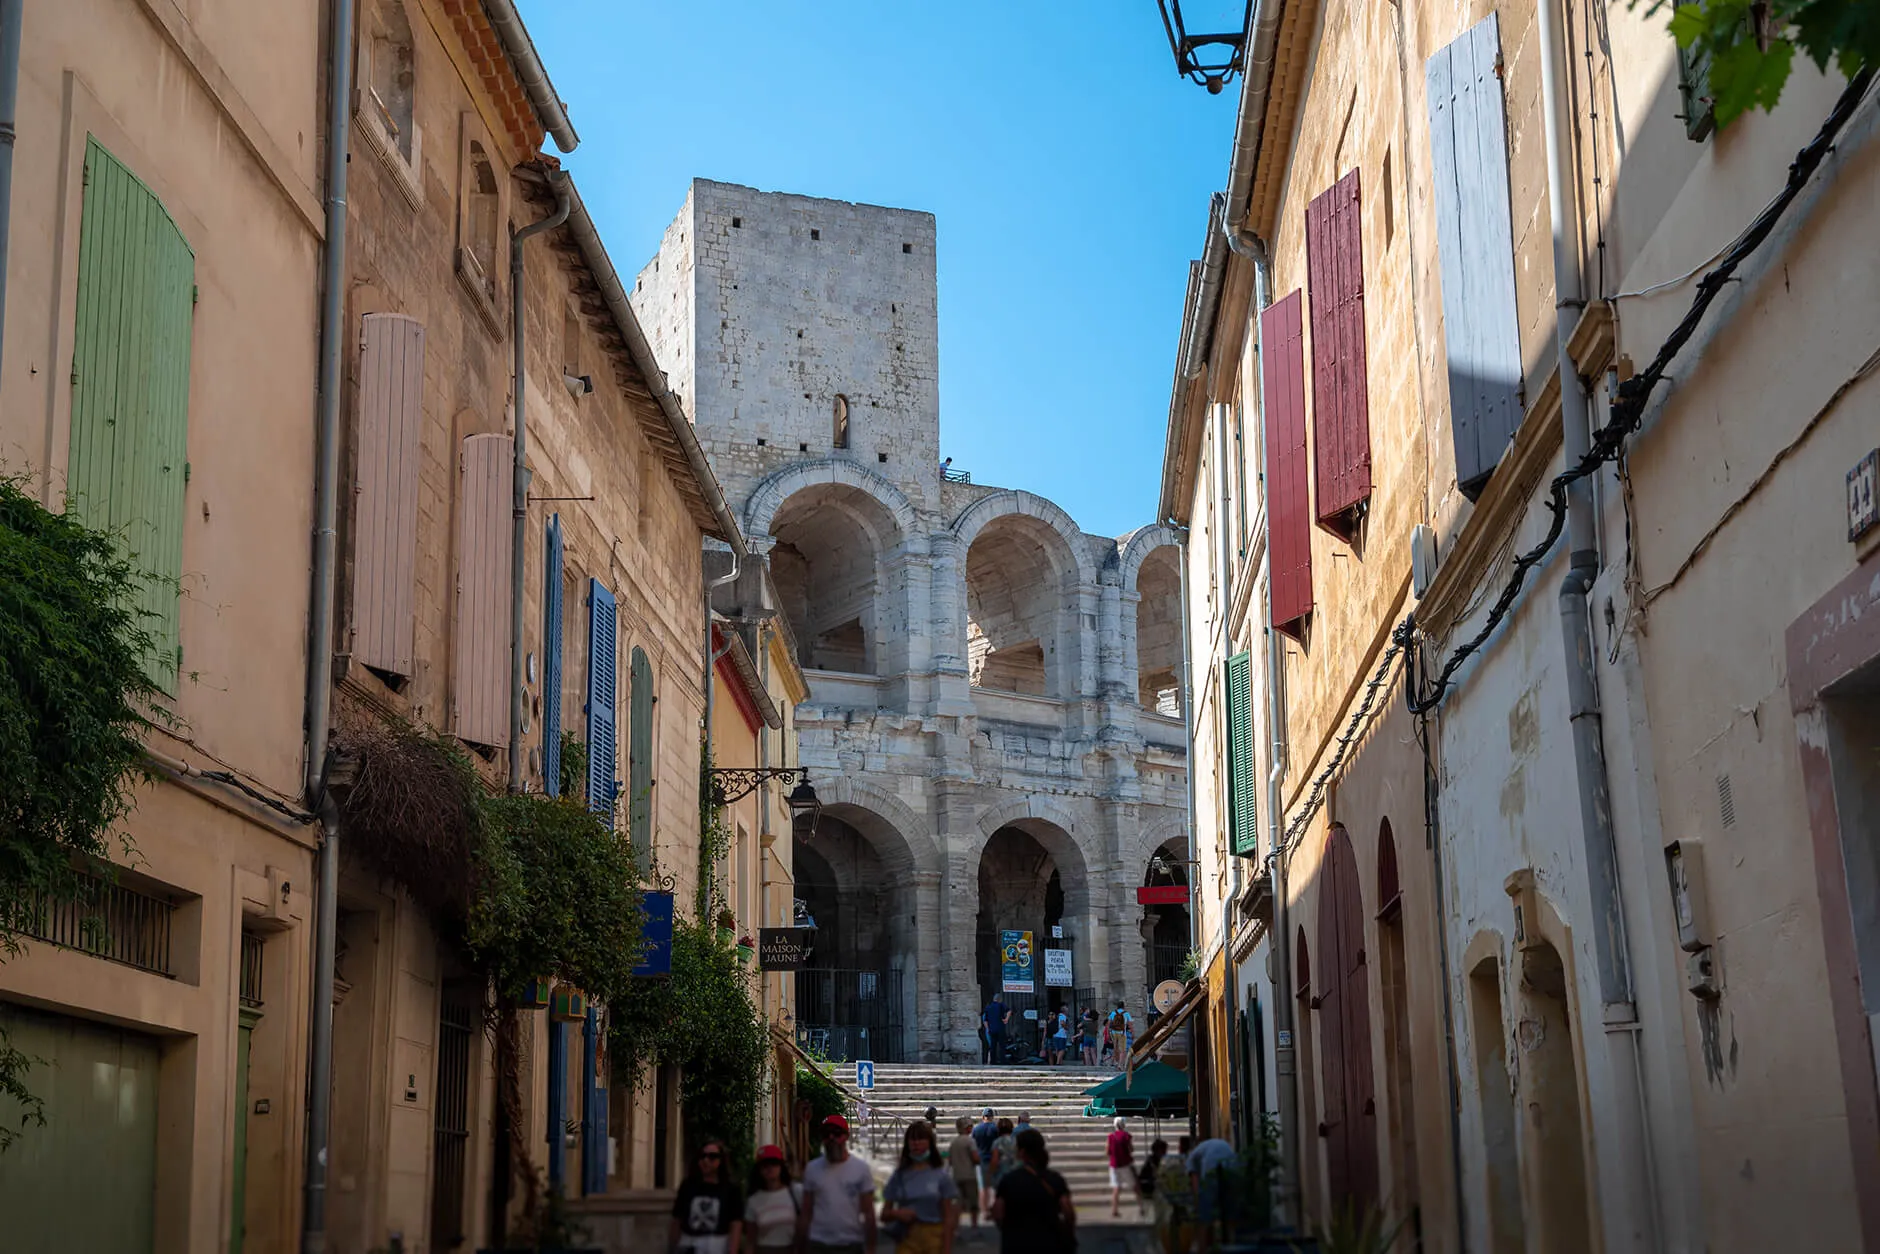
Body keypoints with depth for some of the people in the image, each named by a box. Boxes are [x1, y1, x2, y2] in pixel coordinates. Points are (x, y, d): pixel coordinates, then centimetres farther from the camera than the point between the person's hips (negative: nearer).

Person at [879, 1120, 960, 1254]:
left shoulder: (941, 1175, 1)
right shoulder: (899, 1175, 6)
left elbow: (949, 1217, 0)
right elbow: (885, 1214, 11)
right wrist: (897, 1213, -11)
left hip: (934, 1240, -1)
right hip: (906, 1239, 1)